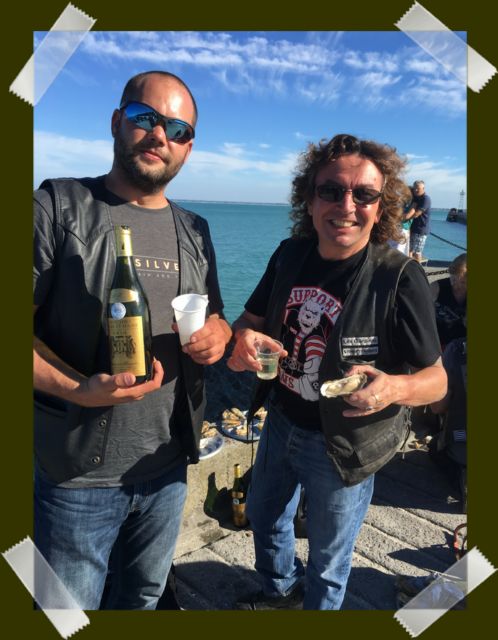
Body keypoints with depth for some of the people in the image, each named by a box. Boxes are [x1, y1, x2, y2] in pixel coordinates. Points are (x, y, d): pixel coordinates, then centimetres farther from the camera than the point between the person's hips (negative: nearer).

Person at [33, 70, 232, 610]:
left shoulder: (194, 232, 7)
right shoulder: (60, 205, -8)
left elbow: (215, 320, 15)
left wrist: (219, 332, -9)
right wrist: (77, 390, -27)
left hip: (168, 466, 5)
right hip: (78, 474, -4)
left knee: (144, 596, 26)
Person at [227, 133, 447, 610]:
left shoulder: (401, 278, -23)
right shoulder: (290, 255, -8)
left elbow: (436, 379, -16)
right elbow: (249, 320, 4)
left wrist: (393, 387, -39)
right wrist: (242, 339, -21)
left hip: (343, 446, -5)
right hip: (280, 423, 6)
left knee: (327, 563, 20)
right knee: (263, 517, 31)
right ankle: (281, 590, 62)